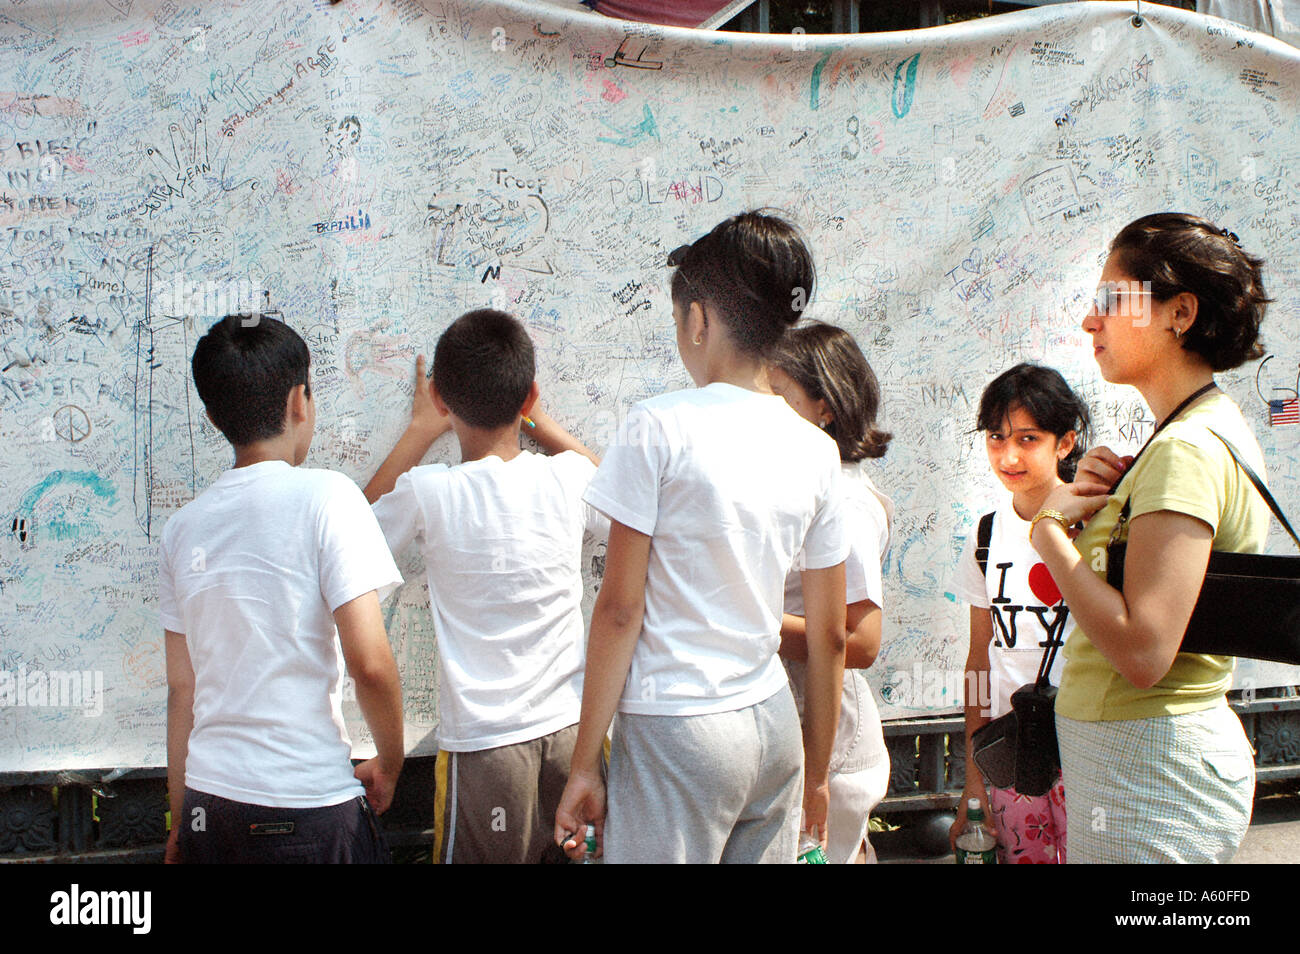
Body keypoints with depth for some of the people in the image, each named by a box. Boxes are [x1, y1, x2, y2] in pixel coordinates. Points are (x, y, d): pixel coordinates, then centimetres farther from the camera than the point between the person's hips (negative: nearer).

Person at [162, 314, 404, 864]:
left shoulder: (183, 526, 6)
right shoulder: (324, 497, -10)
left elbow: (181, 689, 10)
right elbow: (369, 662, -17)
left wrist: (181, 824, 18)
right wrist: (390, 762, 0)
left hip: (208, 803, 5)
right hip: (310, 806, -5)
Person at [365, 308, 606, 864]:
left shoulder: (427, 493, -13)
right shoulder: (568, 478, -5)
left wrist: (420, 431, 13)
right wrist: (543, 426, 24)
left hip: (483, 743, -3)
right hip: (571, 729, 3)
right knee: (569, 856, 17)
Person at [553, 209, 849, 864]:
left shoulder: (658, 427, -10)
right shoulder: (816, 449, 5)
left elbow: (620, 608, -11)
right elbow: (829, 637, 9)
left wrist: (584, 762, -4)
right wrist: (815, 774, 20)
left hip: (675, 732, -5)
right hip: (775, 725, 6)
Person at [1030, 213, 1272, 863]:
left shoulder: (1187, 450, -18)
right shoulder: (1209, 429, 12)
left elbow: (1142, 652, -27)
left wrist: (1050, 528, -16)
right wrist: (1099, 503, 1)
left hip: (1151, 765, -9)